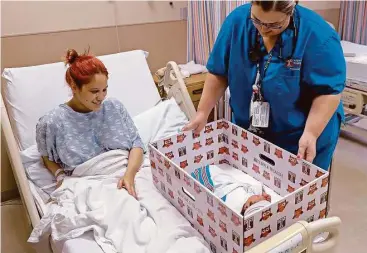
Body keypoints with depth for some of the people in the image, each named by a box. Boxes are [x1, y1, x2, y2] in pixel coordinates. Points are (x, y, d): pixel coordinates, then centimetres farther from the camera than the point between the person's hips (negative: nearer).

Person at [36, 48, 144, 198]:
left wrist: (129, 174, -14)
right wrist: (62, 178, -4)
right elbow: (48, 158, 15)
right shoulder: (52, 122, -1)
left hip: (126, 173, 3)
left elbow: (136, 143, 3)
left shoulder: (114, 107, 6)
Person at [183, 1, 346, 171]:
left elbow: (328, 91, -20)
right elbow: (219, 73, -5)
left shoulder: (318, 36, -22)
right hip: (247, 132, 4)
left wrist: (311, 134, -31)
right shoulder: (237, 21, -11)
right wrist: (202, 113, -8)